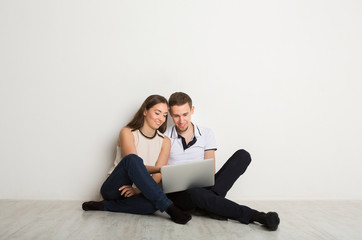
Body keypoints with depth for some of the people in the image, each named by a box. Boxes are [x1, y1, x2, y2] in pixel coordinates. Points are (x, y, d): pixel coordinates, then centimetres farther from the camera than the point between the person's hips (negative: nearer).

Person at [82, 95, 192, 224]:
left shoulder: (165, 141, 5)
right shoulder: (127, 133, -5)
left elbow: (157, 176, -4)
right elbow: (134, 164, -19)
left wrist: (138, 189, -23)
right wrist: (160, 168, -36)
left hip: (141, 189, 3)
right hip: (113, 188, -3)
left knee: (152, 204, -35)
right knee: (132, 159, -35)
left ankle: (105, 206, -15)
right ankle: (168, 207, -37)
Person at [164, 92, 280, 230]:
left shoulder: (206, 134, 10)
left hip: (203, 187, 3)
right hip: (178, 193, -3)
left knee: (243, 155, -14)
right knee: (194, 193, -42)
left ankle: (212, 197, -33)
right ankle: (253, 216, -33)